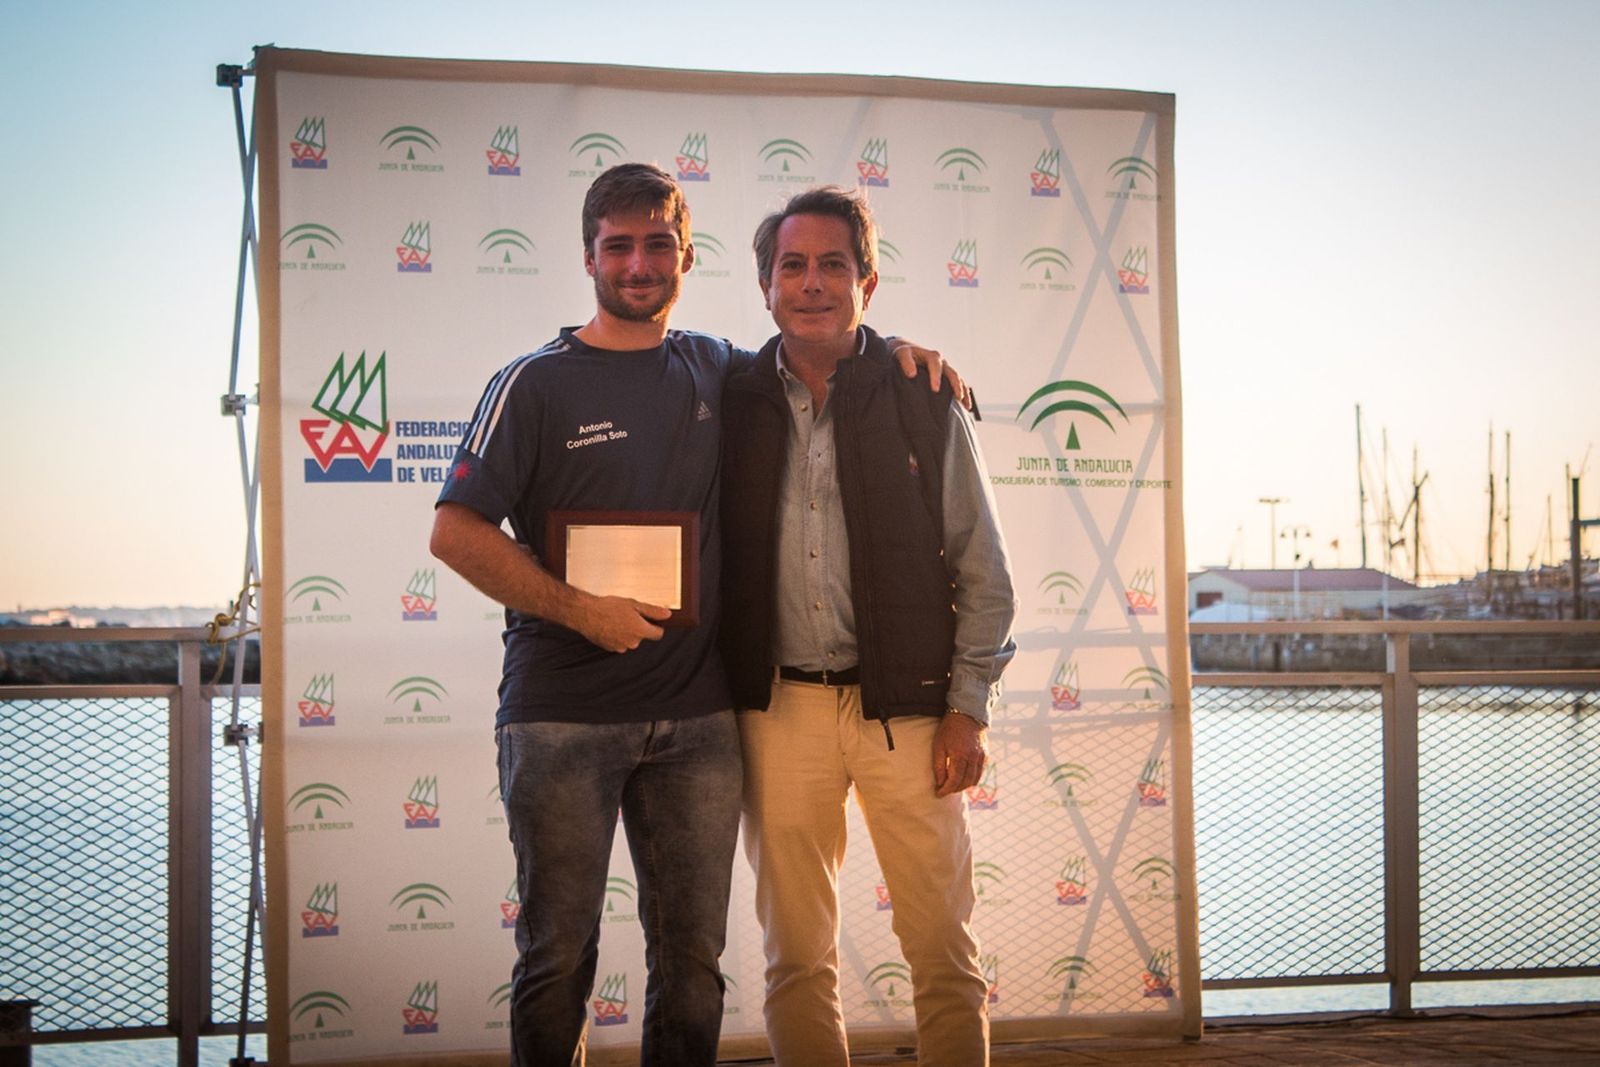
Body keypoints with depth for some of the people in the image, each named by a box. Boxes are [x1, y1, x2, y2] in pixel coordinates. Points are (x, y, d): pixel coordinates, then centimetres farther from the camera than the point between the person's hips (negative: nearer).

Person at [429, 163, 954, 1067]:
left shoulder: (721, 371, 10)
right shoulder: (536, 384, -1)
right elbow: (457, 531, -7)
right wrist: (581, 611, -15)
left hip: (697, 718, 4)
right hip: (564, 714, -3)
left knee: (693, 959, 8)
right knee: (558, 955, 2)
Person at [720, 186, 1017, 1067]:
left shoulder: (924, 403, 3)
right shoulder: (735, 405, 7)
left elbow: (983, 571, 4)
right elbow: (707, 561, 9)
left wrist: (968, 706, -2)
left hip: (907, 705, -1)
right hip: (778, 706, 2)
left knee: (943, 950, 1)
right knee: (797, 957, 7)